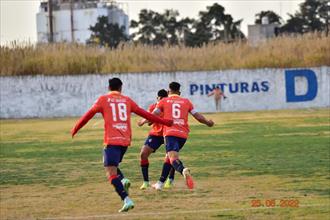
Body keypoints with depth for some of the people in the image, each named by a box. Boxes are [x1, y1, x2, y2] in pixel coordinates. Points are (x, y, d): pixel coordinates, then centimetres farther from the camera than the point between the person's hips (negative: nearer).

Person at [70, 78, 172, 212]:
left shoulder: (103, 99, 6)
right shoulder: (127, 100, 14)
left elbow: (88, 115, 7)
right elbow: (144, 114, 16)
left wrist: (75, 129, 20)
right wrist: (164, 122, 24)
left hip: (112, 141, -5)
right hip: (125, 141, 5)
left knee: (111, 174, -8)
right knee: (112, 165, 27)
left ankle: (126, 200, -24)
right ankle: (123, 181, -2)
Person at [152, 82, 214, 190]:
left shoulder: (163, 101, 12)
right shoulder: (186, 101, 18)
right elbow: (197, 116, 16)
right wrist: (208, 123, 32)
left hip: (170, 133, -4)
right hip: (183, 134, 4)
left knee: (173, 157, -20)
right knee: (169, 156, 23)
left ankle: (183, 170, -55)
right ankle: (160, 183, 26)